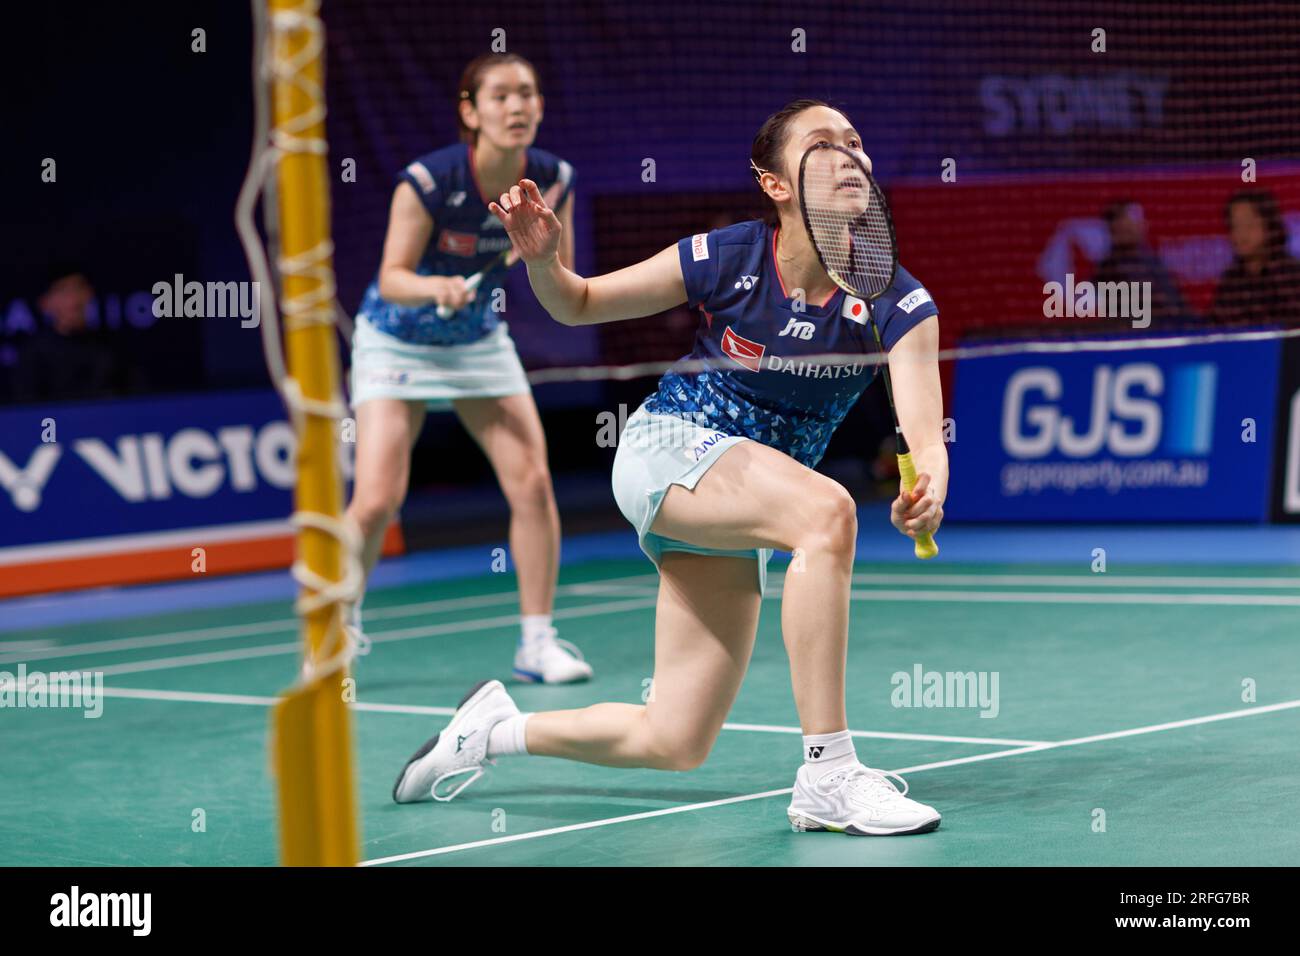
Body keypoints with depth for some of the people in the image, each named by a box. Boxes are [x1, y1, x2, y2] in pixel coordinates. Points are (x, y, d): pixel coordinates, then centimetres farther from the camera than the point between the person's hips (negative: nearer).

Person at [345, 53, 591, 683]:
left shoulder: (553, 180, -14)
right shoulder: (428, 181, -27)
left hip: (479, 341, 4)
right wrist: (435, 287, -44)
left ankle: (537, 642, 2)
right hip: (398, 341, -4)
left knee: (532, 481, -10)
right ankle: (340, 620, 13)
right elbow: (391, 278, -23)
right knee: (377, 500, -13)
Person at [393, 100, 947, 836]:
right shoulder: (728, 259, -13)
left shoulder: (897, 301, -12)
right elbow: (578, 306, 3)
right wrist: (542, 259, -19)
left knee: (675, 744, 1)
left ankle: (497, 728, 27)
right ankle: (828, 777, -35)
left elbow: (925, 436, -25)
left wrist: (928, 492, -48)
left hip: (736, 524, 4)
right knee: (828, 510, -35)